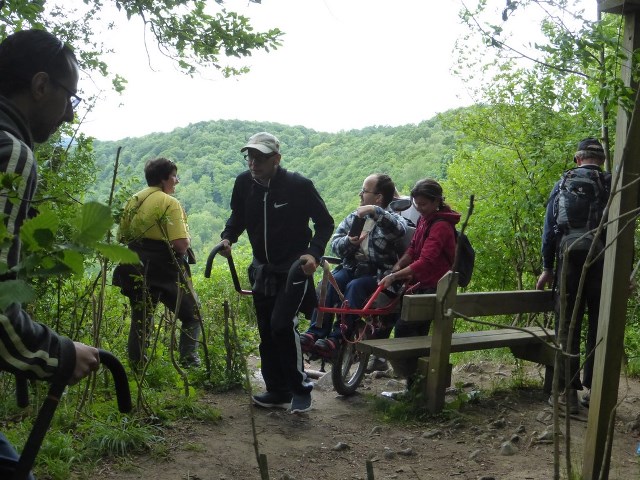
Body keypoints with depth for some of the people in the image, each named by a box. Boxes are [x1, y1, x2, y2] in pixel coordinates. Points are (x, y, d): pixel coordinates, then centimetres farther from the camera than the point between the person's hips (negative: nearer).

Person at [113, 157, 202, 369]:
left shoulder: (133, 200, 9)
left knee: (141, 320, 16)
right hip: (166, 270, -6)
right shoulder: (169, 203, -13)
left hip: (137, 270, 7)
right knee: (192, 316, 10)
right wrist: (187, 242, 0)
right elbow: (181, 244, -21)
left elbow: (122, 237, 15)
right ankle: (189, 364, 6)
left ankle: (136, 369, 20)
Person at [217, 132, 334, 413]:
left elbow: (325, 222, -8)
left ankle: (301, 389, -3)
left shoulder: (299, 185, -17)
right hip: (263, 268, 6)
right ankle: (278, 391, 23)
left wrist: (314, 253, -23)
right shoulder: (244, 183, -4)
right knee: (266, 331, 9)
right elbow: (238, 217, 12)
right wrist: (227, 237, -8)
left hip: (295, 266, -6)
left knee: (282, 324, -20)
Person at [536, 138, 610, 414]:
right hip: (604, 265, 1)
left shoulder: (563, 184, 3)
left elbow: (549, 229, 2)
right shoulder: (613, 185, 1)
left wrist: (547, 268, 8)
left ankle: (569, 393, 5)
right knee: (598, 329, 11)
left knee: (567, 329, 5)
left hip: (569, 262, 0)